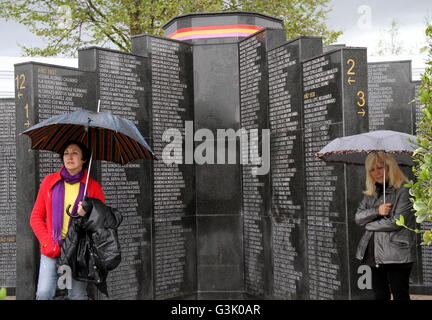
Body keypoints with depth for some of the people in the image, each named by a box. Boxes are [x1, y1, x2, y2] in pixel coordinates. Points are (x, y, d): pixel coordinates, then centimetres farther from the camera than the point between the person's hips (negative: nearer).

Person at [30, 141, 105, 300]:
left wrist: (87, 215, -14)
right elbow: (36, 217, 8)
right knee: (44, 293, -9)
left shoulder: (93, 186, 2)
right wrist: (48, 243, -3)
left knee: (78, 296, 2)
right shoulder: (49, 181, 5)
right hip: (51, 249, 1)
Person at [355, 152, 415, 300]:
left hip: (396, 254, -6)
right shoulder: (371, 193, 12)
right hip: (375, 254, 6)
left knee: (400, 295, 1)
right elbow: (358, 217, 6)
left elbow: (396, 222, -16)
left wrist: (369, 225, -3)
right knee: (379, 295, 14)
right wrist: (376, 211, -12)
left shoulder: (405, 190, -8)